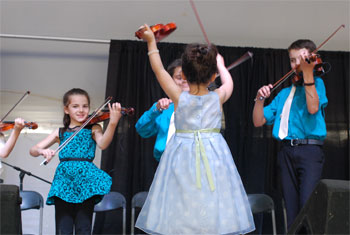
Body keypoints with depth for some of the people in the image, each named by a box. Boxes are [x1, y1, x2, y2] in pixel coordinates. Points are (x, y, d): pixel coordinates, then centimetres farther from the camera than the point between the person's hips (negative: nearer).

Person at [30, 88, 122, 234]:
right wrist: (42, 151, -14)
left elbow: (103, 144, -12)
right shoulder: (60, 133, 16)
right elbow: (33, 150, 11)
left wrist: (113, 122, -29)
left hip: (85, 178, -2)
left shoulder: (93, 128, 10)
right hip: (64, 179, 2)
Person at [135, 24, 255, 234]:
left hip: (182, 155, 0)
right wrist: (221, 65, 39)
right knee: (214, 202, 3)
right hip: (214, 154, 1)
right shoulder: (218, 98, -3)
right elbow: (228, 82, 20)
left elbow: (159, 69, 4)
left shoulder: (179, 97, -6)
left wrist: (151, 41, 13)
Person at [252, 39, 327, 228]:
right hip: (287, 152, 5)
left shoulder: (317, 83, 7)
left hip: (310, 150, -5)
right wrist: (260, 99, -3)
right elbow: (259, 121, 15)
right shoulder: (285, 93, 20)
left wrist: (307, 72, -19)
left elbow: (313, 108, -16)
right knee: (291, 209, 4)